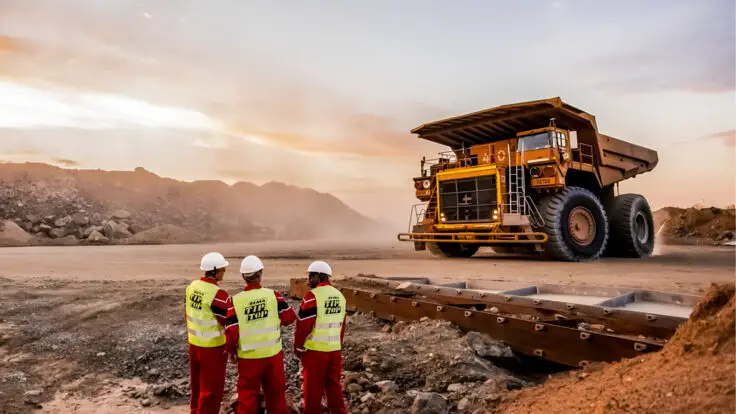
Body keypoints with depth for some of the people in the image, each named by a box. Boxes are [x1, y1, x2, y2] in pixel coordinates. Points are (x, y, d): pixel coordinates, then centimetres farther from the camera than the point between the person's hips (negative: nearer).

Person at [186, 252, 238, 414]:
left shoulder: (192, 287, 0)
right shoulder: (218, 295, -24)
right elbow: (232, 324, -23)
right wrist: (230, 346, -8)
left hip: (194, 344, 8)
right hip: (212, 348, -8)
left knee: (197, 384, 24)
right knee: (211, 389, 8)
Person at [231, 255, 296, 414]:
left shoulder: (235, 300, -11)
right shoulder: (274, 295, -10)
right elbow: (289, 318, -1)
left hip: (248, 357, 0)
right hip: (273, 354, 1)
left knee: (247, 395, 12)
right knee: (276, 392, 18)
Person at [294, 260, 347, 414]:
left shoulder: (312, 296, -16)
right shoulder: (340, 295, 8)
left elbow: (303, 325, -14)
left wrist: (298, 347, -2)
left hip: (315, 350, -7)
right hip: (334, 350, 7)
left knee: (313, 388, 6)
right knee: (334, 386, 16)